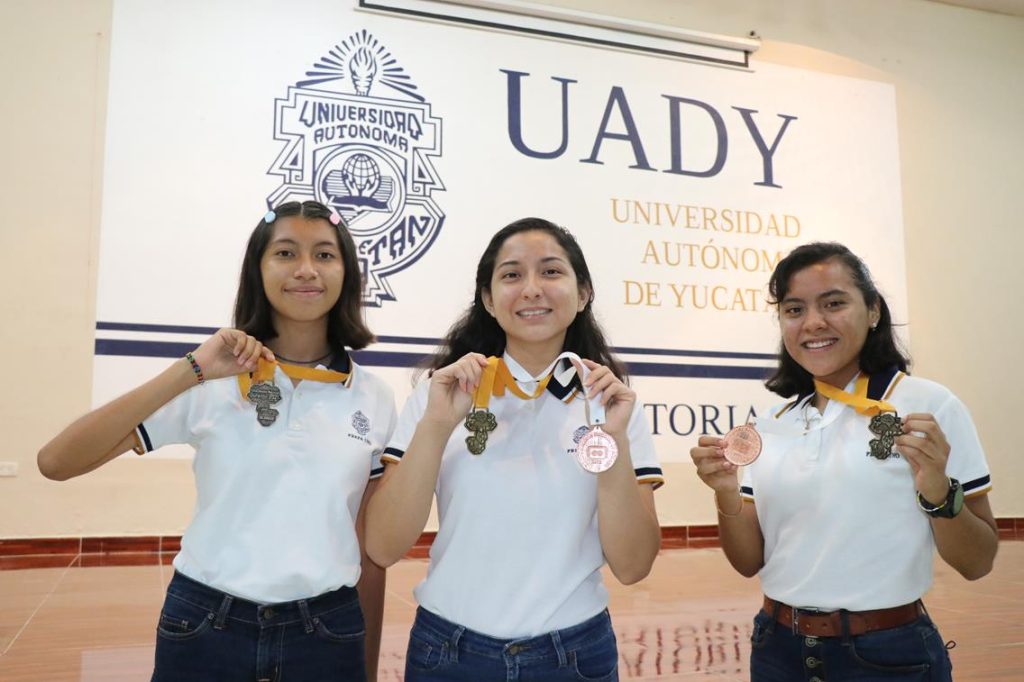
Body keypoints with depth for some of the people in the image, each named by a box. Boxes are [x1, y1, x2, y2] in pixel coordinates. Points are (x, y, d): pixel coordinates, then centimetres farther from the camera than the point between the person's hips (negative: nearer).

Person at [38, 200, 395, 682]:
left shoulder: (375, 400, -2)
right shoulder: (209, 384, -6)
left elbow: (371, 549, 4)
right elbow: (55, 463, -14)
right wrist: (191, 371, -19)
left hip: (327, 634, 1)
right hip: (204, 628, 0)